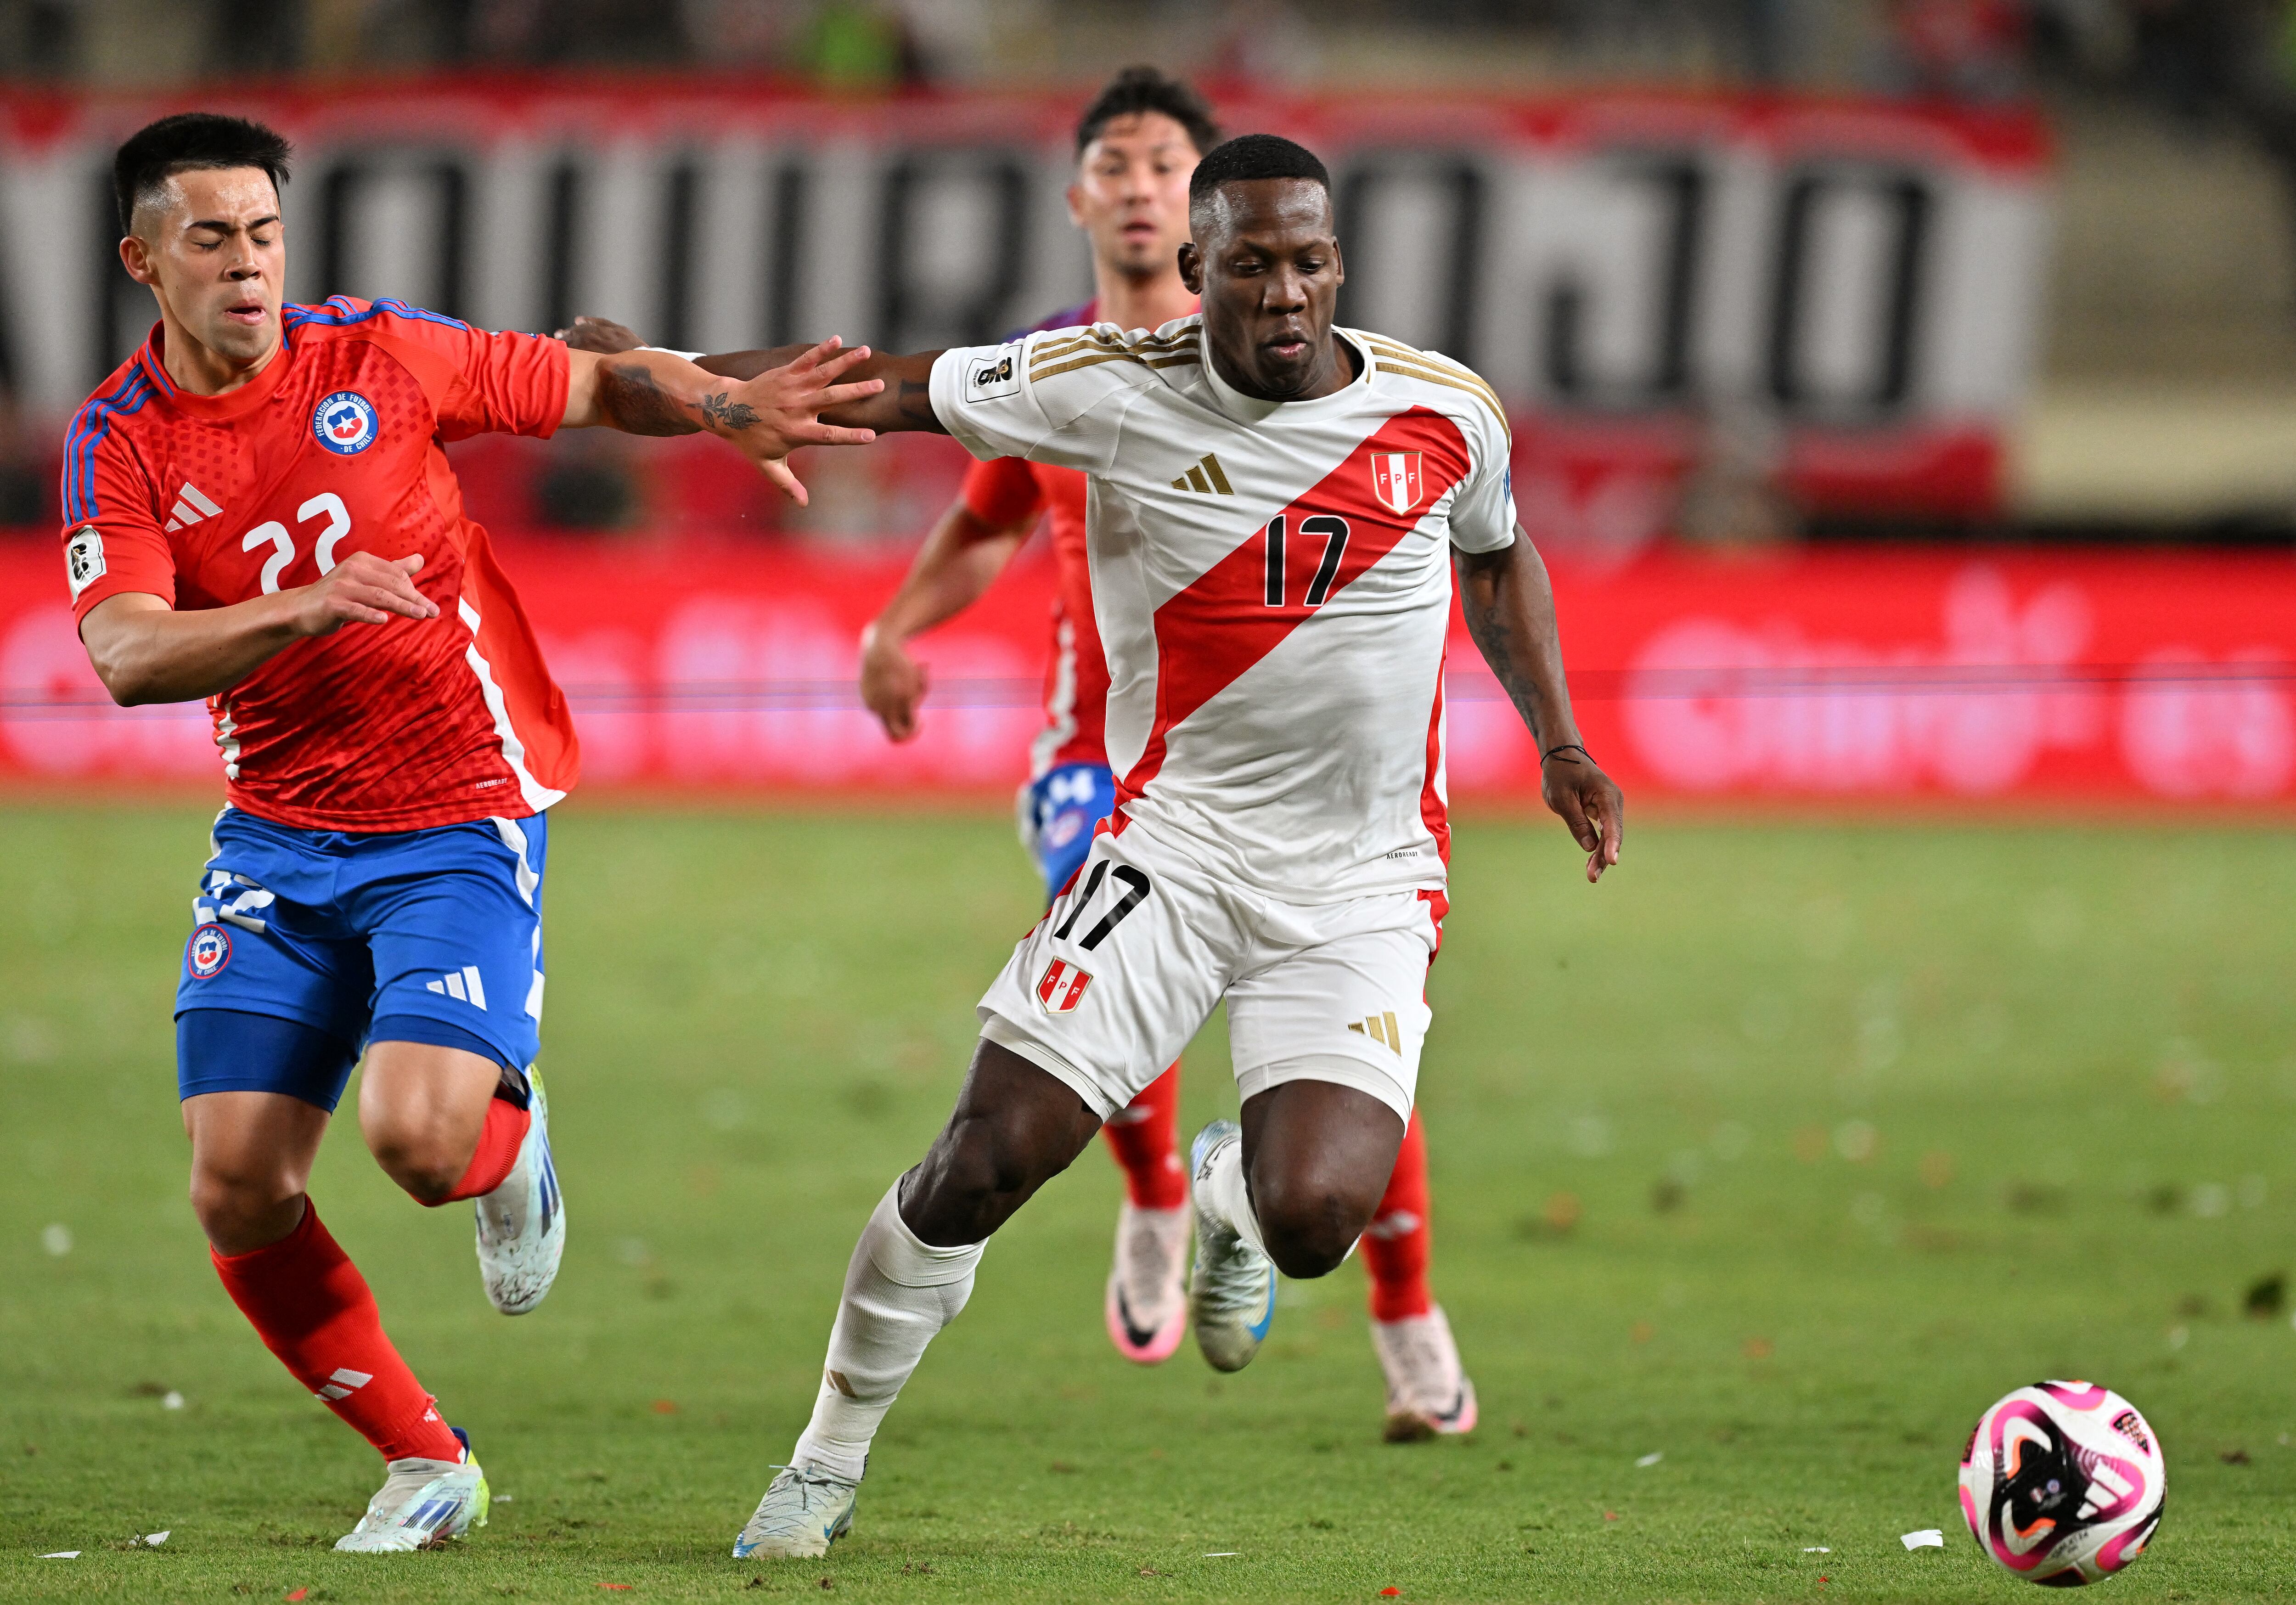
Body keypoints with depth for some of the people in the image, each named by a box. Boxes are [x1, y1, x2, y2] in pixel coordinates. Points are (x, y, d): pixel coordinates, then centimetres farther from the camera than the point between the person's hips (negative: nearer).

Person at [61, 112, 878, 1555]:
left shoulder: (380, 357, -5)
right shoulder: (119, 444, -4)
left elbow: (597, 384, 9)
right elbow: (127, 655, -19)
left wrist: (729, 407, -10)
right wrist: (308, 607, -34)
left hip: (462, 818, -3)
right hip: (277, 838, 3)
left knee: (416, 1134, -23)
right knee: (240, 1190, -7)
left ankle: (509, 1139, 17)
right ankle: (425, 1463, 13)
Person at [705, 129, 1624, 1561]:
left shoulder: (1444, 411, -2)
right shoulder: (1114, 387, -9)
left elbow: (1500, 559, 20)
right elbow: (881, 394, -2)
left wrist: (1560, 744, 13)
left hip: (1369, 879, 1)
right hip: (1175, 839, -1)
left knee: (1315, 1219, -18)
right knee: (988, 1161, -11)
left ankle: (1230, 1191, 23)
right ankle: (831, 1462, 11)